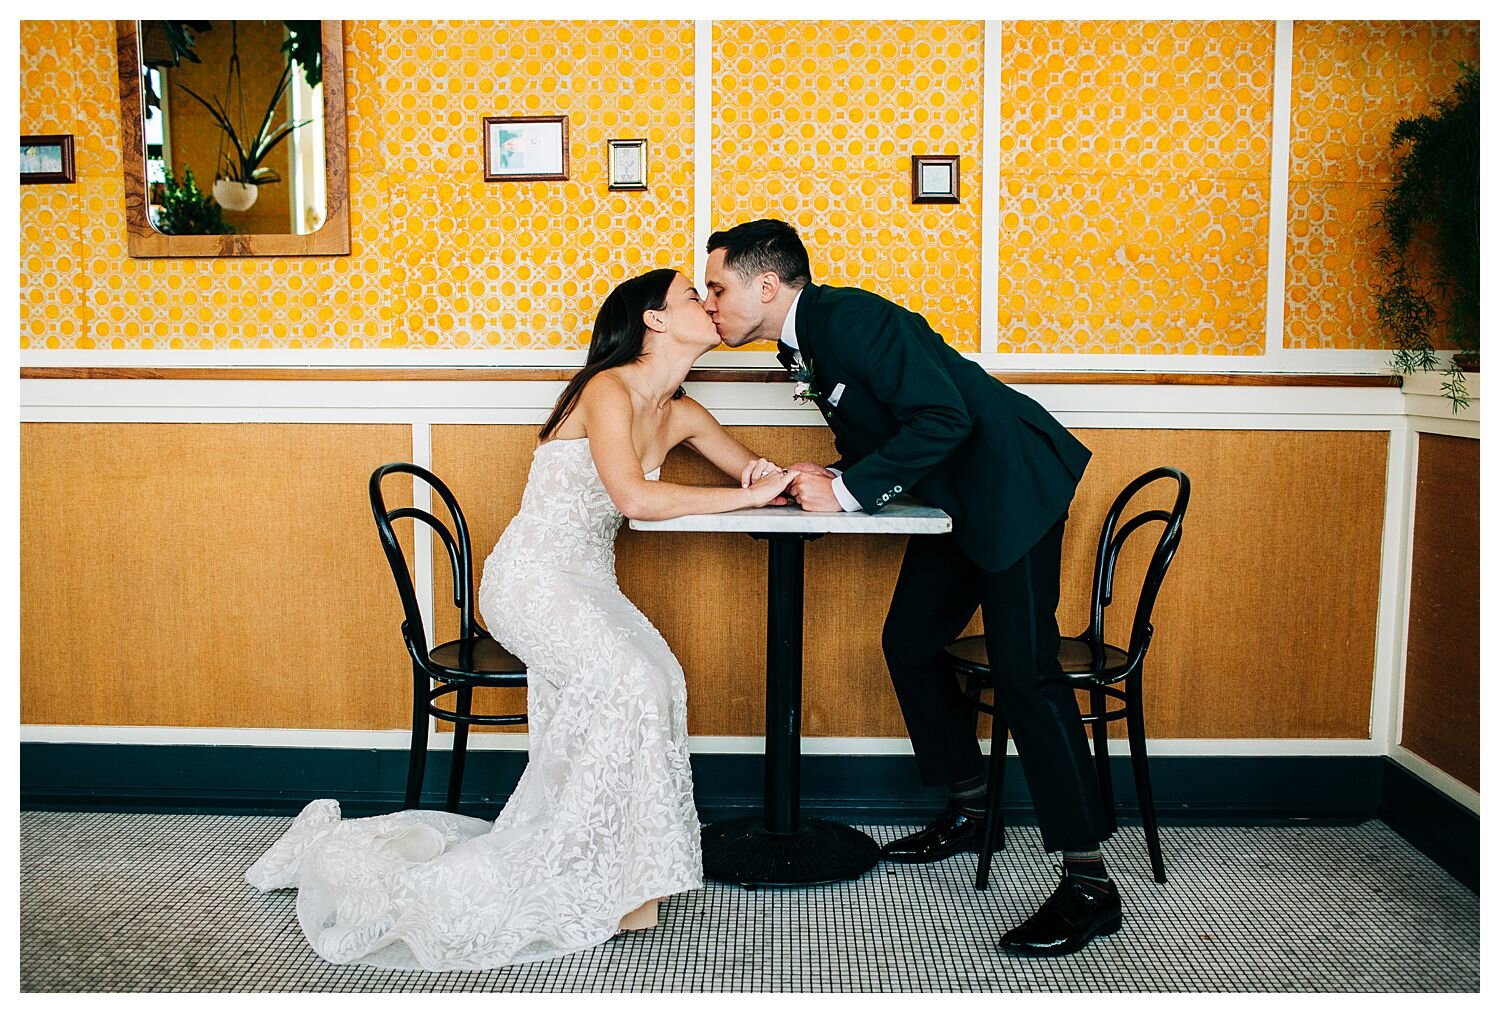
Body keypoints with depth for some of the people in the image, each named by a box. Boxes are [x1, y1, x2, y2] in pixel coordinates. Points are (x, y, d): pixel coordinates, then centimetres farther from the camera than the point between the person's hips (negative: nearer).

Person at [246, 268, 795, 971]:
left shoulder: (680, 415, 13)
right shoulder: (608, 388, -10)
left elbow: (758, 474, 24)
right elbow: (635, 497, -24)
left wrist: (777, 479, -2)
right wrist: (746, 495, -14)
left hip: (588, 585, 7)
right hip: (534, 577, -7)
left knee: (655, 674, -19)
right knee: (629, 681, -28)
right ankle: (614, 882, -14)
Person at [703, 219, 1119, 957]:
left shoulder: (854, 317, -20)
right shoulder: (803, 344, 9)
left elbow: (942, 419, -27)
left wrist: (846, 490, -24)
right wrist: (824, 480, -5)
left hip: (1012, 485, -10)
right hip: (956, 501, 10)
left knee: (1022, 667, -14)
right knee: (908, 643, 12)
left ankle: (1088, 883, -9)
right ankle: (967, 813, 28)